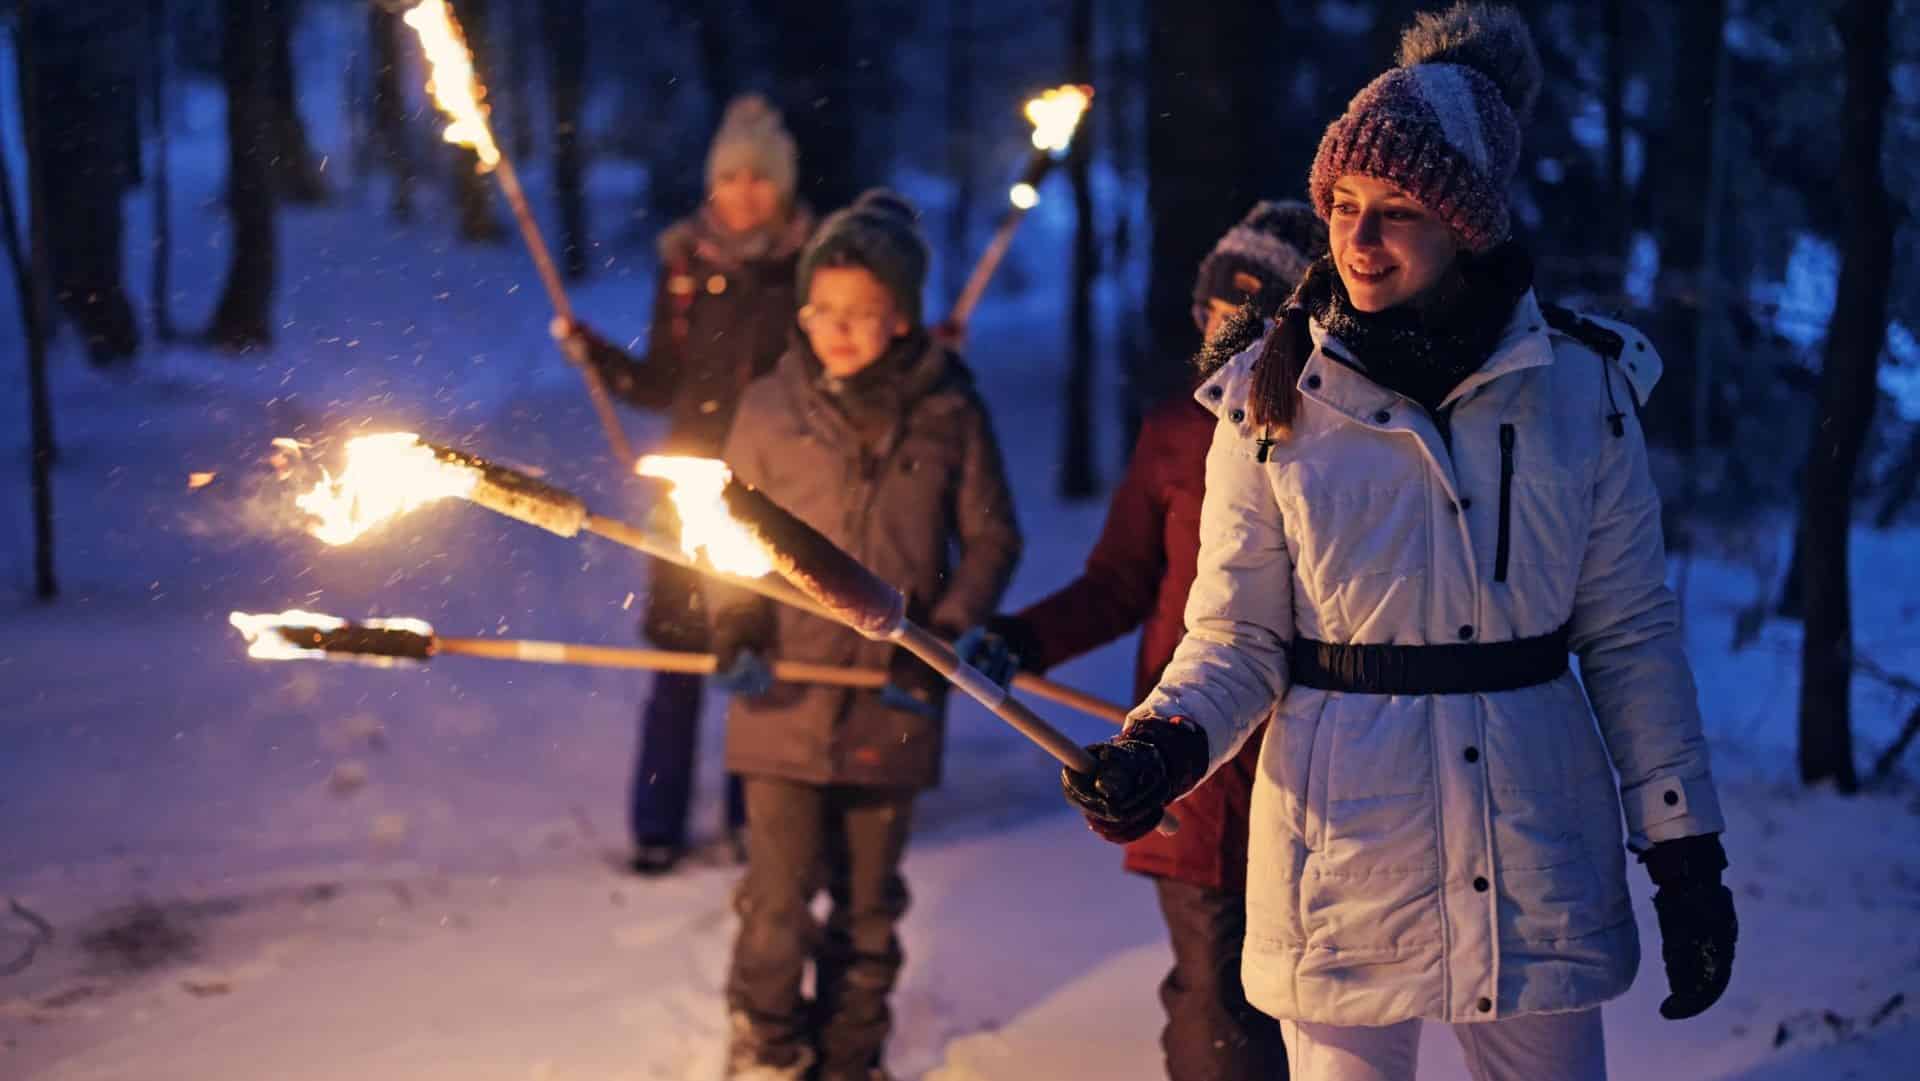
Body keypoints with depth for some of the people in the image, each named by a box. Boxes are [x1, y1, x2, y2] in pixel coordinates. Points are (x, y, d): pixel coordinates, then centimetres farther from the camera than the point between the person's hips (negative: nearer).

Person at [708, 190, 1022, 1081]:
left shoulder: (948, 415, -4)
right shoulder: (772, 407, -2)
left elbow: (991, 538, 4)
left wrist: (951, 628, -9)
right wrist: (736, 621, -9)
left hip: (893, 697, 0)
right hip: (785, 695, 0)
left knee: (868, 898, 13)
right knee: (779, 890, -1)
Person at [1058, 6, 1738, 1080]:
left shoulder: (1582, 387, -2)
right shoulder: (1274, 405, -3)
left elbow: (1634, 635, 3)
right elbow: (1237, 641, 1)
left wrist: (1686, 854, 2)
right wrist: (1163, 749, -19)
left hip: (1536, 849, 1)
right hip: (1345, 852, -1)